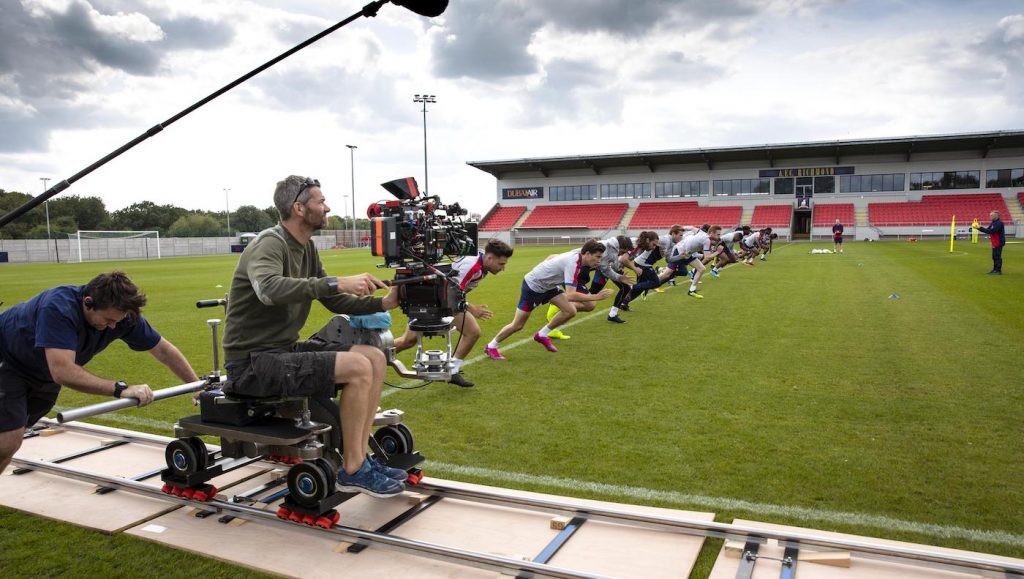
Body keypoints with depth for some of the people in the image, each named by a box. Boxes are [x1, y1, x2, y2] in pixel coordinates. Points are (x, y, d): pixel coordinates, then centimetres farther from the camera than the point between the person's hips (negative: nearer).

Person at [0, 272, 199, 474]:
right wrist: (121, 389, -53)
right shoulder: (57, 308, -39)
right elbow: (63, 372, -47)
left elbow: (164, 350, -11)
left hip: (44, 373, 6)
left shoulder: (123, 314, -22)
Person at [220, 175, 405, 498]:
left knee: (375, 358, 0)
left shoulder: (306, 248, 10)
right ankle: (352, 471, -9)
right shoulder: (270, 244, -16)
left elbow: (334, 301, 12)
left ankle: (360, 457, 4)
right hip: (253, 362, -9)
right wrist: (337, 283, -43)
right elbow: (269, 289, -38)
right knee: (358, 367, -23)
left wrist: (382, 303, -2)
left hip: (284, 349, 9)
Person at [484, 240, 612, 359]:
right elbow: (570, 295, -40)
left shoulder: (577, 253, -6)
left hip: (547, 285, 9)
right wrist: (595, 297, -38)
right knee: (517, 325, -1)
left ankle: (542, 335, 12)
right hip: (532, 285, -9)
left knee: (570, 311, -7)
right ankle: (491, 346, 21)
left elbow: (552, 257, 12)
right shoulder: (573, 263, -33)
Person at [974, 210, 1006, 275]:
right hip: (995, 242, 10)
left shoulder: (999, 223, -16)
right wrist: (979, 228, -1)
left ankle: (998, 270, -4)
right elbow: (988, 230, 12)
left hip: (999, 242, -10)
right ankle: (995, 269, 21)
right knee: (994, 256, 14)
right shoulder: (993, 223, 15)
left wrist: (981, 228, -23)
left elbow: (991, 231, -25)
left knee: (997, 256, -8)